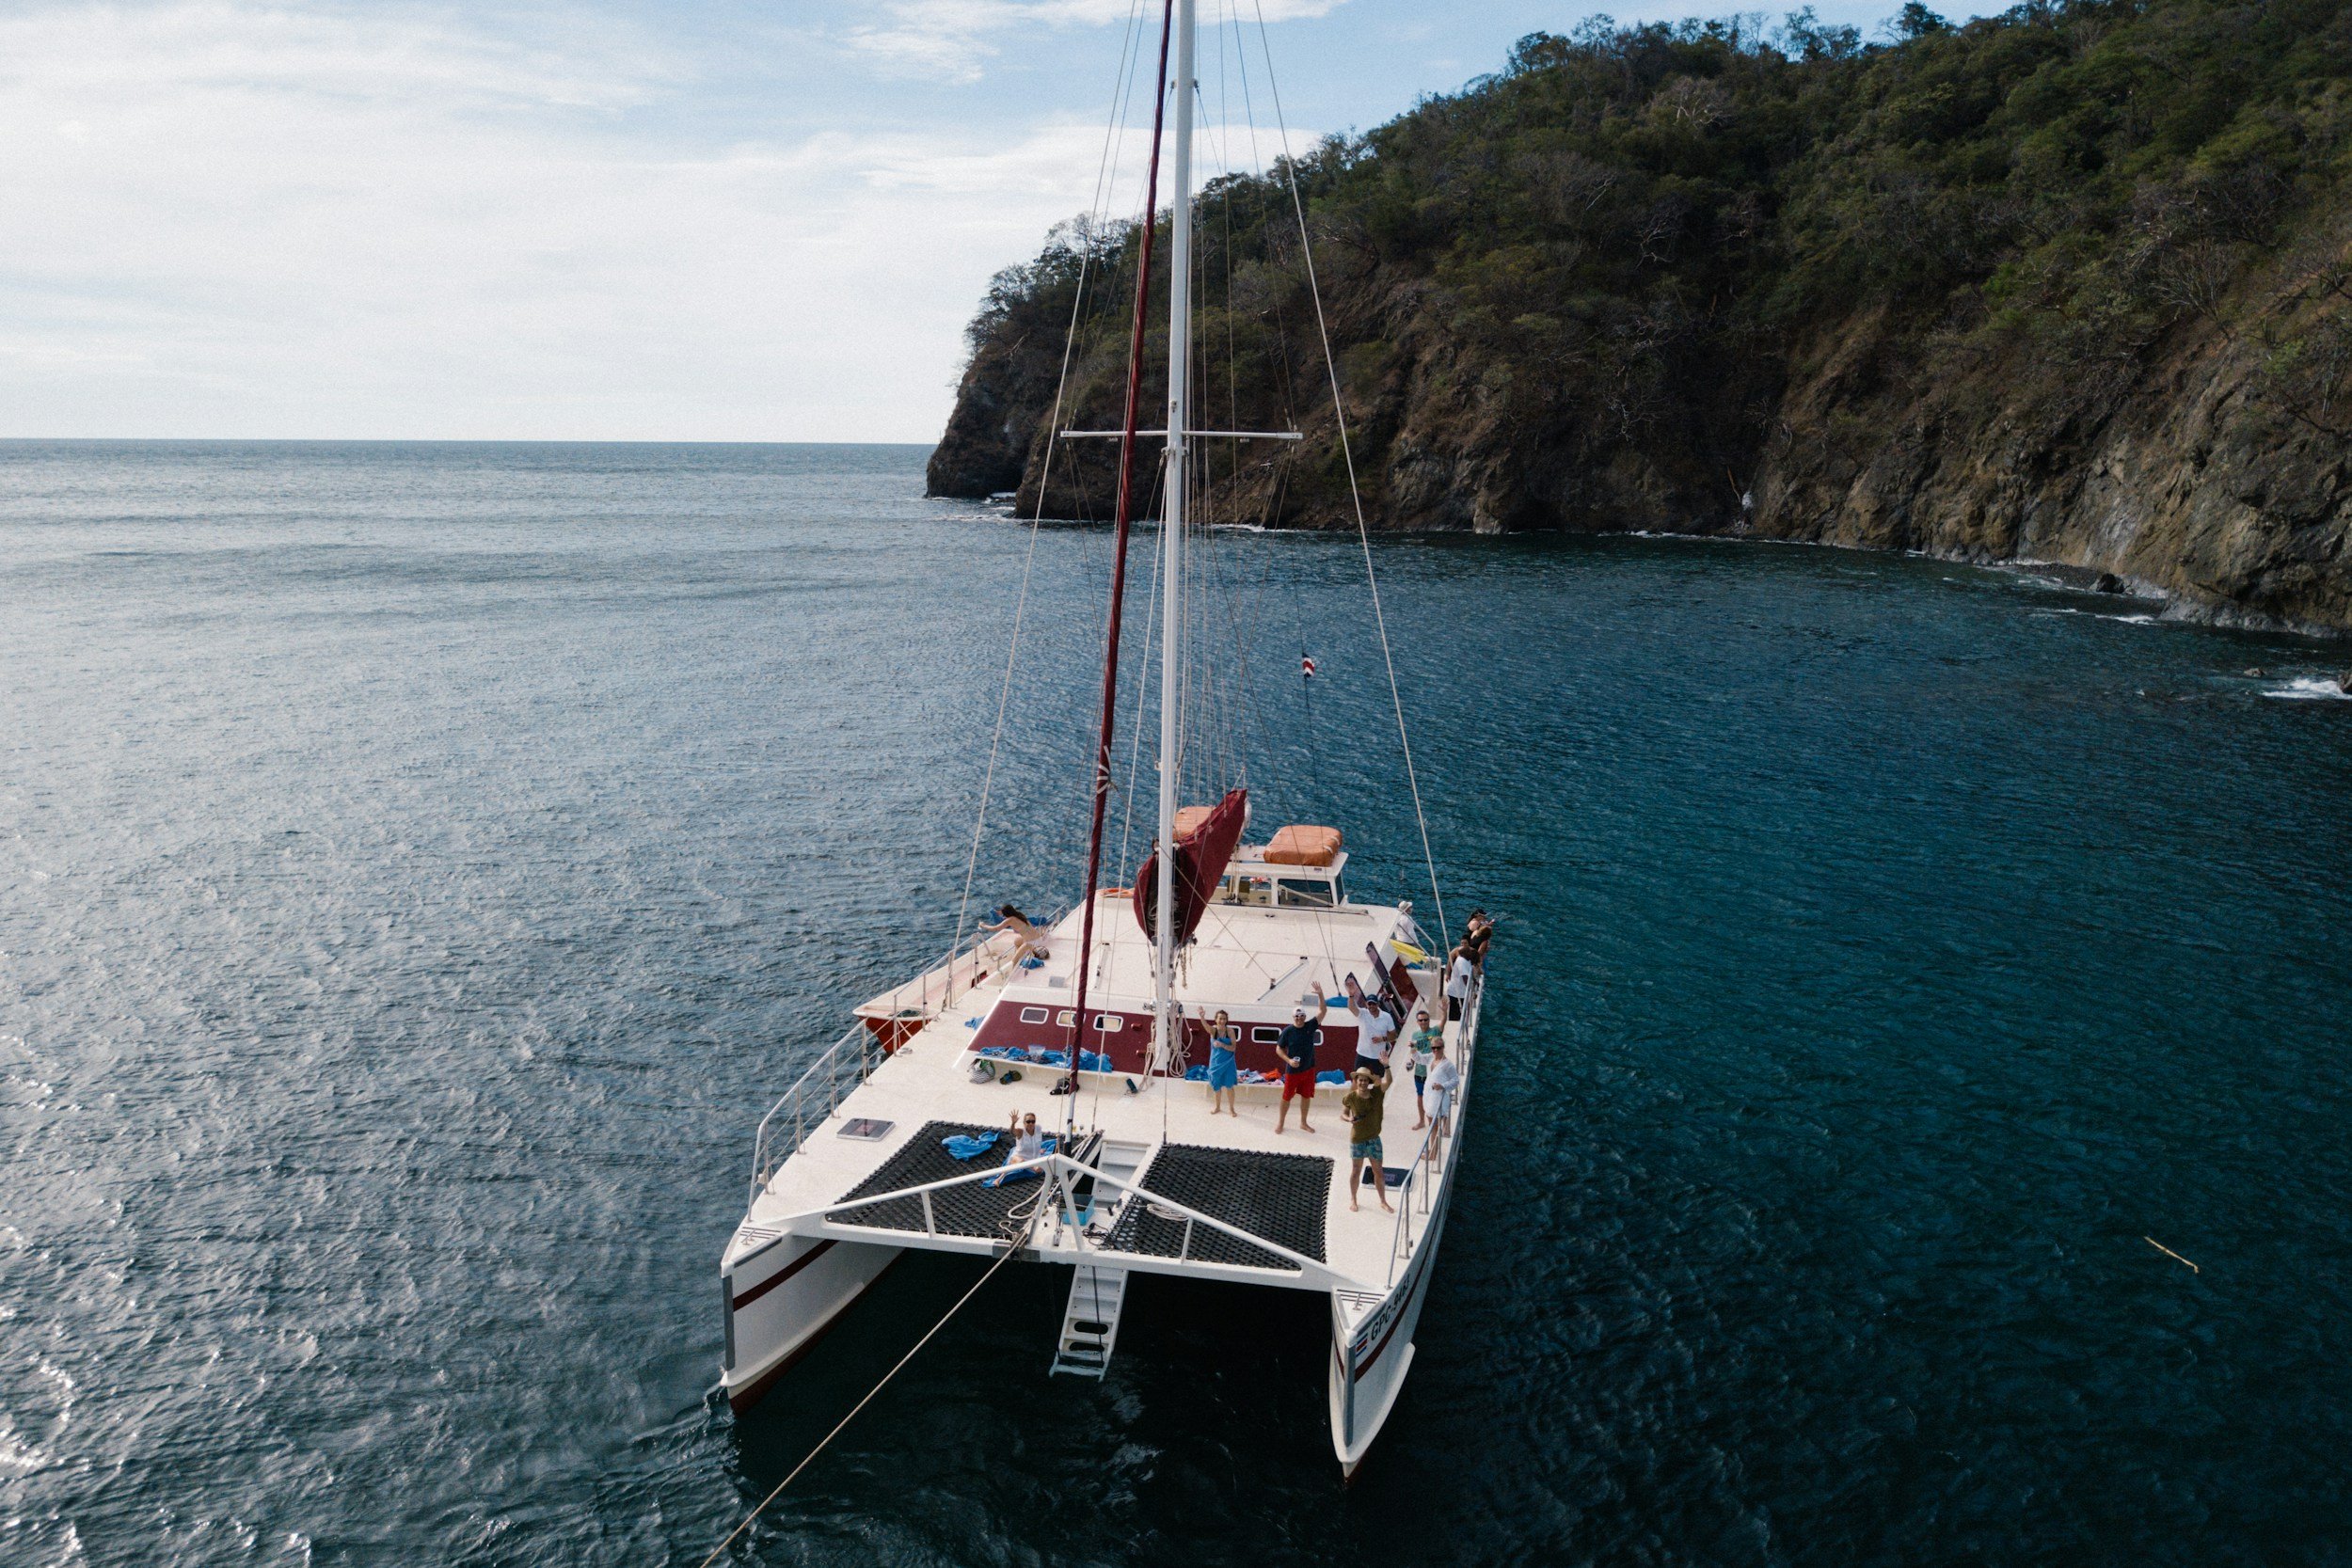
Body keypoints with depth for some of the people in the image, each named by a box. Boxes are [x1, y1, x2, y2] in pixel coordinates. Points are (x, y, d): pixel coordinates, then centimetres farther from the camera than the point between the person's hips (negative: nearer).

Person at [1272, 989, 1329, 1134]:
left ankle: (1303, 1123, 28)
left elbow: (1323, 1010, -13)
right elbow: (1279, 1048, -5)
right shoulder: (1287, 1032, -13)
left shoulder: (1310, 1026, -6)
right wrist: (1289, 1060, -19)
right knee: (1287, 1097, 6)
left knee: (1306, 1096, 13)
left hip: (1308, 1069, 3)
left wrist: (1320, 995, -27)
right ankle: (1280, 1122, 22)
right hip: (1292, 1070, -3)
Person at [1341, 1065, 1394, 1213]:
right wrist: (1349, 1119, -21)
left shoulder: (1376, 1093, -9)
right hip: (1357, 1140, -2)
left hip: (1374, 1139, 2)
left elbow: (1387, 1082, -26)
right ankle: (1353, 1199, 32)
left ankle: (1383, 1201, 26)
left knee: (1379, 1172, 10)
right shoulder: (1351, 1097, -11)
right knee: (1356, 1171, 12)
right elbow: (1342, 1114, 1)